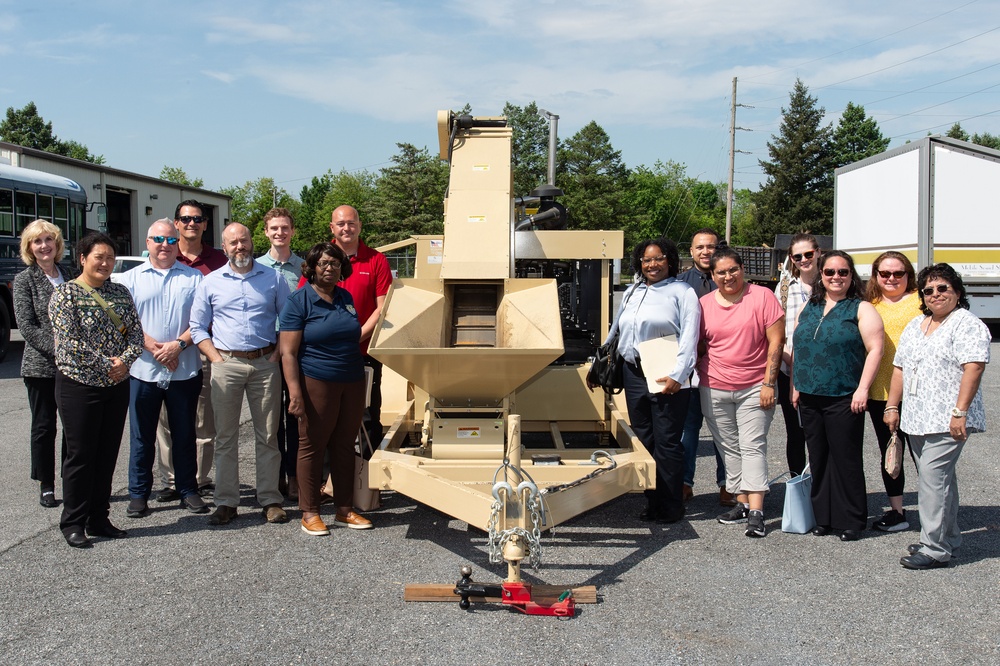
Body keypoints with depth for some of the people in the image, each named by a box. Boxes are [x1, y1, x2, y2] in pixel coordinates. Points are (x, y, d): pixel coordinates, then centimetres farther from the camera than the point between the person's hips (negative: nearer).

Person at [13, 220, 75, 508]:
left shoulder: (68, 274, 11)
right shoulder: (24, 280, -1)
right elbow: (27, 326, -8)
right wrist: (58, 350, -17)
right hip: (40, 366, -3)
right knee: (44, 427, 4)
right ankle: (46, 487, 14)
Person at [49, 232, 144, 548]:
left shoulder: (120, 293, 10)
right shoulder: (66, 293, -6)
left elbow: (136, 332, 6)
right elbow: (70, 342, -15)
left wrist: (125, 360, -12)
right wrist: (106, 365, -15)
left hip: (116, 386, 5)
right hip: (79, 385, -5)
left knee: (107, 454, 10)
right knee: (80, 455, 0)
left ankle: (99, 519, 20)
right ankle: (73, 523, 12)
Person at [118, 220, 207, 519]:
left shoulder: (193, 278, 9)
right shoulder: (132, 278, 8)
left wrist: (178, 344, -13)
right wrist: (154, 348, -12)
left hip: (185, 370, 0)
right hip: (143, 369, 0)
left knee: (184, 434, 8)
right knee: (142, 435, 6)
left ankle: (188, 490, 18)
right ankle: (138, 494, 16)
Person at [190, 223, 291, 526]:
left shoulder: (273, 279, 7)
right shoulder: (211, 282, 8)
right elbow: (198, 327, 10)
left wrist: (277, 354, -2)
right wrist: (216, 358, -2)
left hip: (265, 364, 0)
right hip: (227, 364, 0)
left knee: (268, 436, 3)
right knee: (225, 436, 3)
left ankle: (270, 499, 10)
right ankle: (226, 501, 10)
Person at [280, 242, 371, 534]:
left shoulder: (346, 298, 13)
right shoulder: (299, 301, -6)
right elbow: (288, 352, -11)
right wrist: (295, 392, -19)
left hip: (352, 383, 6)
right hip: (317, 384, -6)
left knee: (345, 446, 11)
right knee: (312, 446, 2)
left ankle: (345, 510, 21)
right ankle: (310, 513, 13)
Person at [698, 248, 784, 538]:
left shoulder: (762, 297, -4)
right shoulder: (704, 304, 6)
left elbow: (775, 342, -6)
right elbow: (697, 344, 13)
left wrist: (769, 383, -10)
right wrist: (694, 376, 4)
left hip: (754, 388, -4)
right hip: (714, 388, 4)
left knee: (753, 446, -7)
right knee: (729, 448, 8)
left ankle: (756, 512, -9)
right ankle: (742, 503, 18)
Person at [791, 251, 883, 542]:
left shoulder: (861, 309, -2)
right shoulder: (808, 308, 14)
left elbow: (875, 349, -8)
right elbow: (797, 348, 18)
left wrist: (862, 389, -15)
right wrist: (795, 386, 12)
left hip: (843, 398, -5)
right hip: (809, 397, 5)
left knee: (846, 460, -1)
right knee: (818, 459, 10)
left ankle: (851, 521, 9)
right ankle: (823, 517, 20)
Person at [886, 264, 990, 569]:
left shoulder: (968, 324, -7)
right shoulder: (915, 325, 17)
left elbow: (973, 368, -17)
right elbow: (900, 368, 18)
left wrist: (960, 412, -23)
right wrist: (892, 406, 12)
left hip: (947, 420, -8)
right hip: (917, 418, 8)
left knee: (932, 477, -12)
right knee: (939, 477, 15)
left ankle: (935, 548, -6)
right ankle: (948, 538, 25)